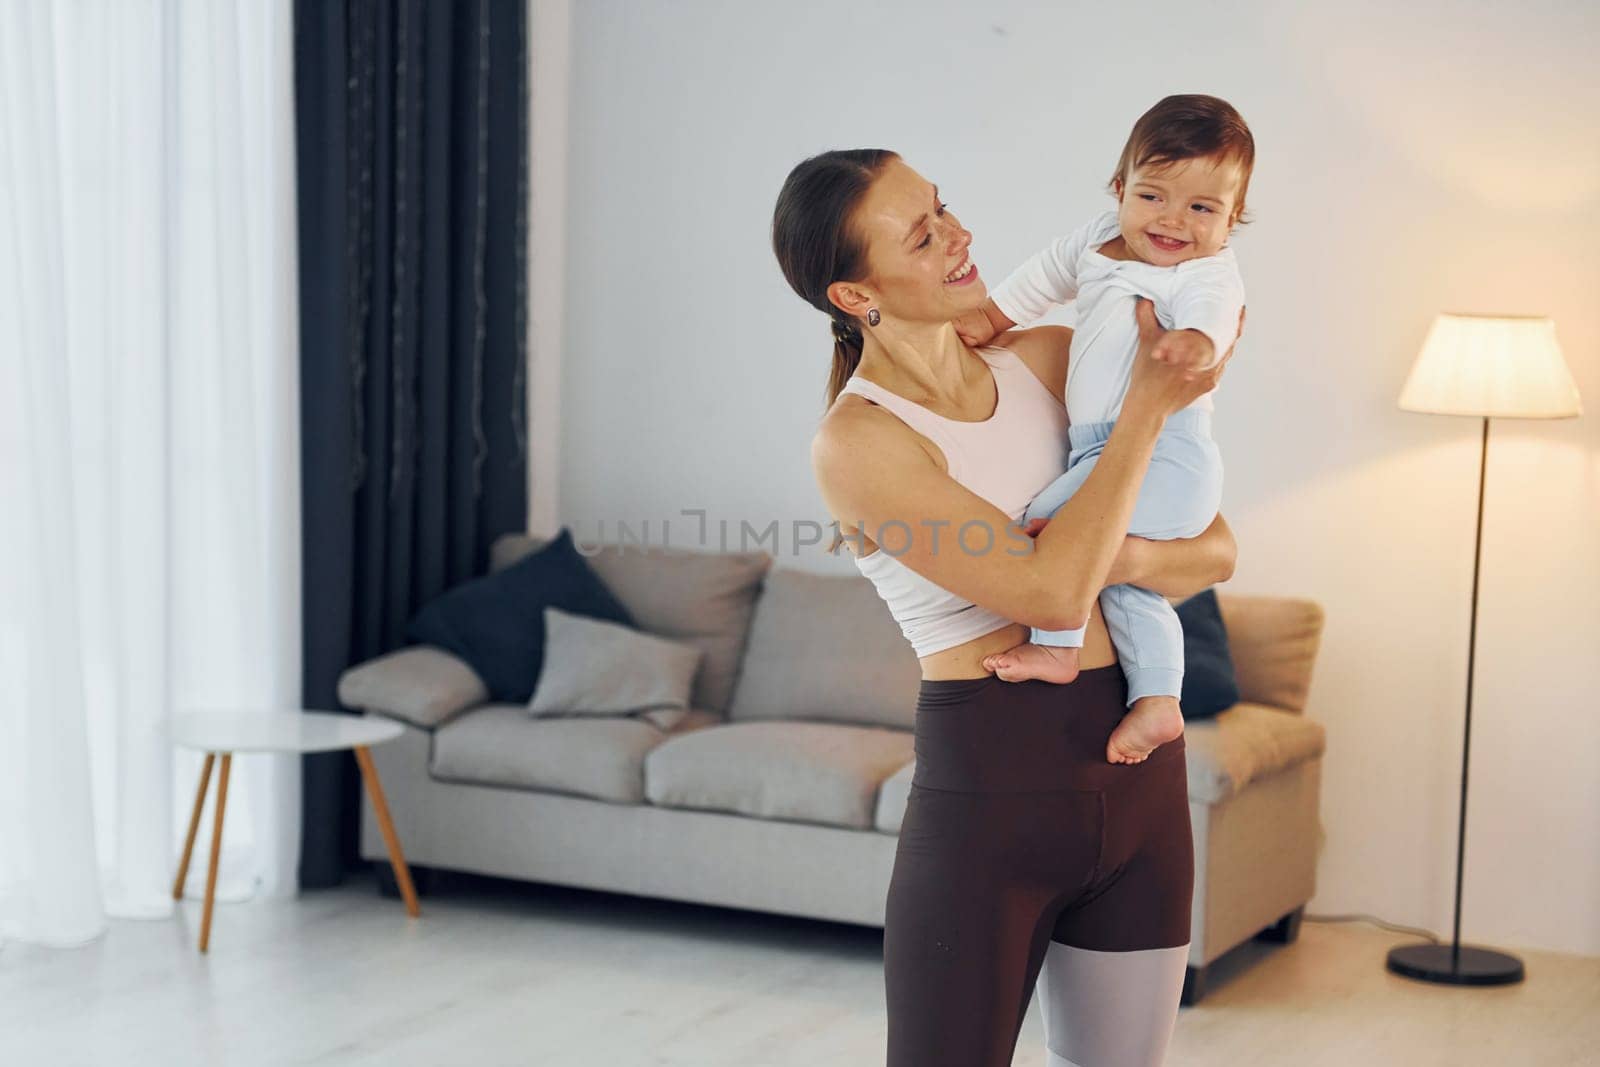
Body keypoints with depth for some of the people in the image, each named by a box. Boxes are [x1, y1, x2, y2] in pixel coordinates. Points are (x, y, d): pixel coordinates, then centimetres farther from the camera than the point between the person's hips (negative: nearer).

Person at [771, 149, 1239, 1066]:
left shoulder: (1050, 356, 6)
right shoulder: (857, 441, -12)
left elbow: (1218, 548, 7)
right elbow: (1053, 592, -20)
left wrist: (1130, 561, -15)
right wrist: (1148, 401, -13)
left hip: (1139, 775, 6)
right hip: (990, 787, -6)